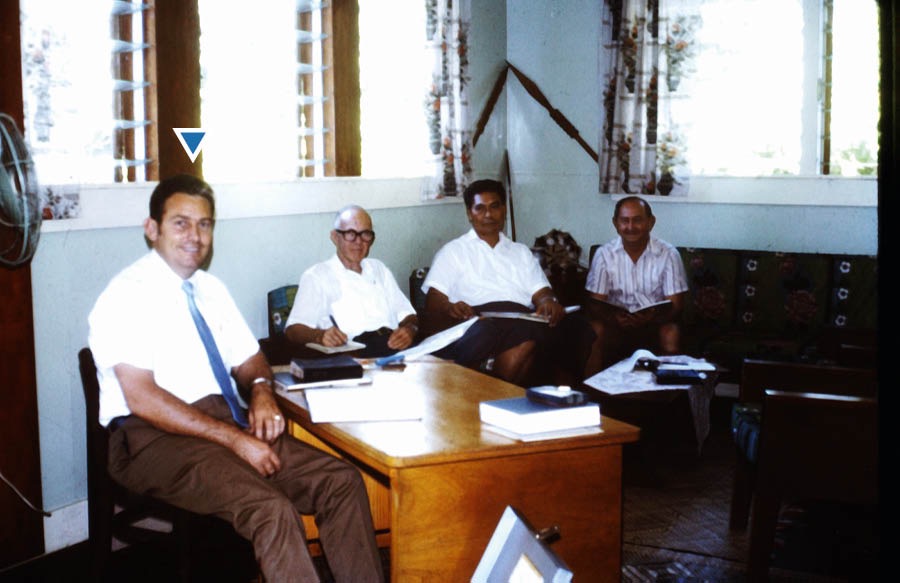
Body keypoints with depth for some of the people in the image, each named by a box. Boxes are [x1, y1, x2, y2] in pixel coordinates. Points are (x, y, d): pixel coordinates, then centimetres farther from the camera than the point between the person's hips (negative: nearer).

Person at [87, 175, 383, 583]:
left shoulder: (211, 290, 15)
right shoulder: (127, 294, -8)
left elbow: (248, 359, 21)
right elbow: (142, 398, -17)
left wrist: (261, 389, -4)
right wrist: (235, 440, -21)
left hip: (225, 423, 7)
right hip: (155, 438, -7)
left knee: (342, 481, -13)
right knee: (271, 508, -32)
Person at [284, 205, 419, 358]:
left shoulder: (379, 269, 30)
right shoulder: (316, 276, 11)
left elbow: (407, 314, 24)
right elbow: (293, 329, 0)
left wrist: (409, 329, -2)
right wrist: (319, 335, -23)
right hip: (351, 355, -4)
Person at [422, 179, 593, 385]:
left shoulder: (521, 252, 32)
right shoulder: (453, 251, 21)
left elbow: (541, 293, 20)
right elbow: (434, 301, 9)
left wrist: (549, 302, -7)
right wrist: (449, 308, -16)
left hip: (522, 320, 4)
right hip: (477, 320, -3)